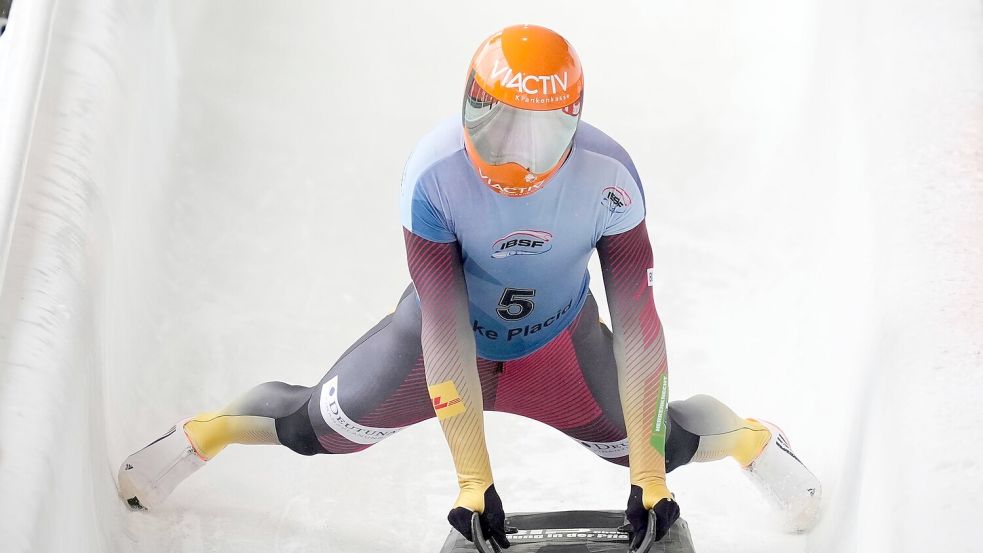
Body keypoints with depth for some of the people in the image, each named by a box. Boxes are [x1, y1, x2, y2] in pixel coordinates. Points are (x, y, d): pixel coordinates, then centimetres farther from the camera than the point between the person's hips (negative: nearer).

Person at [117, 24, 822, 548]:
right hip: (446, 329, -1)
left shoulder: (606, 176, -32)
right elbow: (446, 334, -33)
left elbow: (637, 329, -27)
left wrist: (650, 476, -28)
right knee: (323, 425, 4)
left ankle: (749, 439, 39)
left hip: (559, 340, 1)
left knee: (649, 443, 6)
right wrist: (473, 481, -33)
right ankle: (206, 431, 34)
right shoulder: (434, 175, -34)